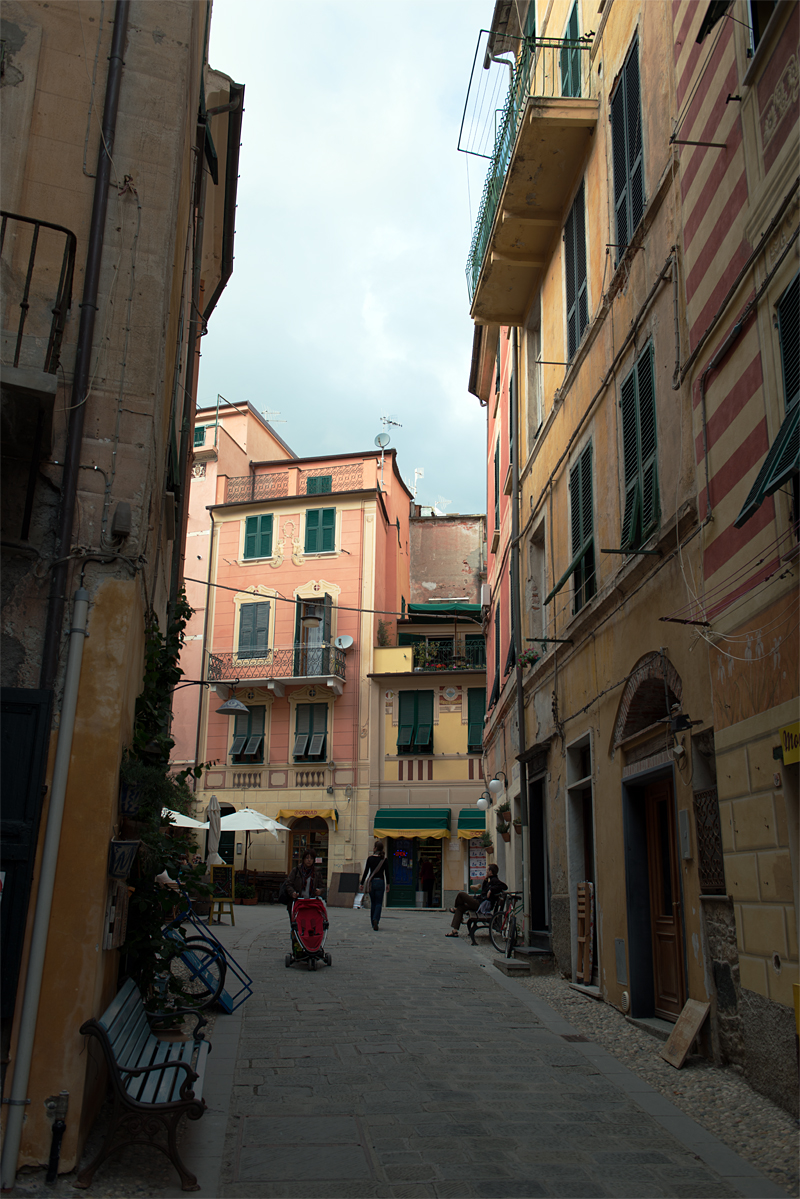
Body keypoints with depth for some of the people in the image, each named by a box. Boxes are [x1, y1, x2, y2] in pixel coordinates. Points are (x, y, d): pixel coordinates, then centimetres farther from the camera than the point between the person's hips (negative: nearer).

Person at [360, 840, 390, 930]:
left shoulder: (370, 858, -2)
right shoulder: (385, 859, -2)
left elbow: (366, 871, 0)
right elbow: (387, 873, 0)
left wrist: (362, 883, 8)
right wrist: (387, 884, 10)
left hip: (371, 881, 1)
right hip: (380, 882, -1)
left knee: (373, 903, 13)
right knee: (379, 903, 3)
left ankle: (373, 923, 17)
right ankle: (376, 920, -20)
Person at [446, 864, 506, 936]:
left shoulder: (494, 880, -11)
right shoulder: (491, 880, 20)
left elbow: (504, 886, -28)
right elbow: (483, 890, 27)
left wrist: (491, 890, -30)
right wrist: (486, 879, 17)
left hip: (479, 904, -11)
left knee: (461, 894, -11)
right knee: (460, 908, 15)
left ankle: (455, 908, 20)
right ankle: (455, 931, 8)